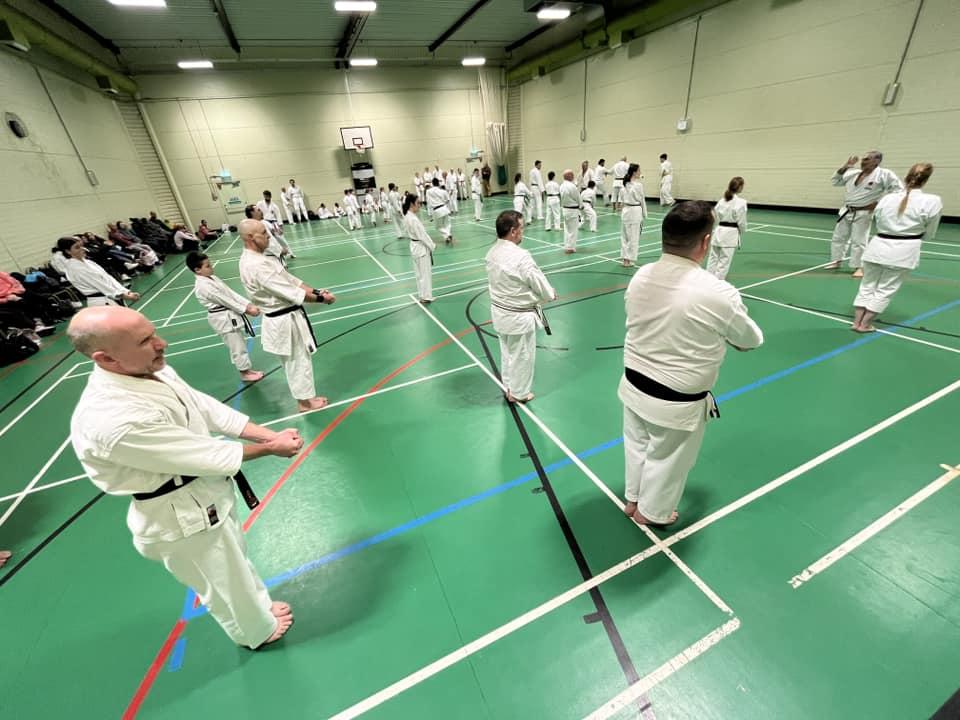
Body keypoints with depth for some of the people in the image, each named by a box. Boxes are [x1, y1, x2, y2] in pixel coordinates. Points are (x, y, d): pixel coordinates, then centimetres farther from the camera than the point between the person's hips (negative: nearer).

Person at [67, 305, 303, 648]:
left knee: (235, 562, 32)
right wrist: (270, 449, -18)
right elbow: (205, 454, -29)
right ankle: (258, 631, 49)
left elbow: (209, 410, -3)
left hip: (208, 493, 8)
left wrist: (271, 435, -12)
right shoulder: (111, 420, -36)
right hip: (184, 520, -8)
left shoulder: (153, 371, -8)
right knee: (226, 584, 20)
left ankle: (259, 606, 59)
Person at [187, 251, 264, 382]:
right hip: (223, 319, -9)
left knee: (240, 344, 18)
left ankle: (248, 369, 31)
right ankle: (244, 373, 17)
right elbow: (225, 300, -20)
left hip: (231, 315, 9)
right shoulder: (202, 286, -20)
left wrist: (249, 305, -4)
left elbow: (230, 293, 5)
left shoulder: (211, 278, 8)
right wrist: (246, 309, -15)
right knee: (237, 347, 2)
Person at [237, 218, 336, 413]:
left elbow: (289, 280, 7)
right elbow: (290, 291, -25)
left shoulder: (255, 259, 8)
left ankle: (306, 396, 37)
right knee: (297, 361, 7)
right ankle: (305, 401, 25)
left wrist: (316, 291, -3)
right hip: (285, 321, -10)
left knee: (297, 360, 21)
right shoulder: (256, 265, -25)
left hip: (284, 317, 10)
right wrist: (320, 298, -17)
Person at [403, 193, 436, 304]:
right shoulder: (413, 219, -24)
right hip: (421, 248, -10)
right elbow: (422, 235, -22)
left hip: (415, 247, 10)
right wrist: (432, 246, -11)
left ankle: (422, 294, 28)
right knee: (425, 273, 0)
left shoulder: (407, 216, 5)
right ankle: (425, 297, 8)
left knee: (420, 273, 18)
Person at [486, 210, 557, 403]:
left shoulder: (491, 253, -2)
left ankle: (508, 387, 41)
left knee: (507, 351, 24)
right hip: (519, 316, -8)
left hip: (499, 311, 8)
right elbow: (539, 282, -15)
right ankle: (518, 393, 29)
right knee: (523, 355, 12)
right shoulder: (521, 256, -26)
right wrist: (551, 294, 7)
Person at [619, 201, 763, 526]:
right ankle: (650, 511, 45)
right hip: (677, 402, -5)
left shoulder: (640, 277, -9)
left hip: (634, 385, 5)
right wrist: (723, 334, 18)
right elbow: (751, 340, -4)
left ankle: (633, 499, 50)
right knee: (667, 458, 20)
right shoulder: (718, 293, -24)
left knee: (638, 444, 27)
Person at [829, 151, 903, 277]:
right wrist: (845, 167, 0)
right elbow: (835, 182, 10)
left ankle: (859, 267, 10)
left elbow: (898, 190, -10)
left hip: (863, 213, -5)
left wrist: (879, 203, -15)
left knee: (859, 241, -1)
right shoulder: (854, 174, 3)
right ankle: (836, 261, 28)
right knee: (838, 237, 13)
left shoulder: (885, 175, -12)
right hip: (846, 211, 6)